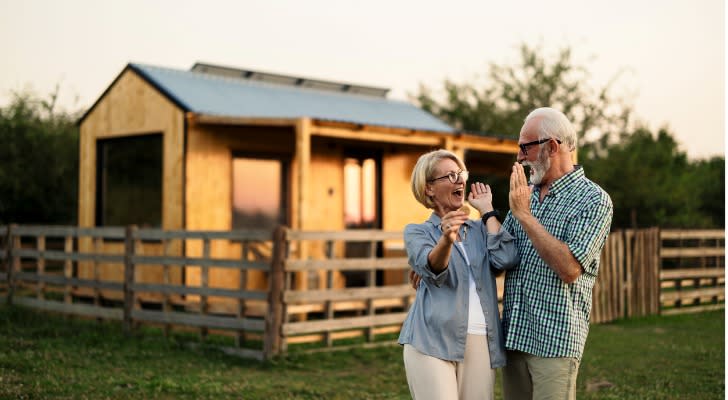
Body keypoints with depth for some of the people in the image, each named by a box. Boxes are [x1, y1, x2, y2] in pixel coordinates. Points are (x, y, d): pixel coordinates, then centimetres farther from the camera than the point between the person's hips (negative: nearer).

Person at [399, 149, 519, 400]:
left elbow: (507, 260, -2)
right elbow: (433, 269, -14)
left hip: (480, 342, 3)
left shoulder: (480, 229, 18)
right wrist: (446, 239, -35)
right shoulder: (417, 232, 8)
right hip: (433, 341, -3)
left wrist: (486, 210, 5)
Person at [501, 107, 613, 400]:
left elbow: (570, 268, -20)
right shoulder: (526, 194, 13)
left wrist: (524, 215, -16)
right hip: (514, 335, 6)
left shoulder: (594, 200, -8)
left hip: (555, 340, -6)